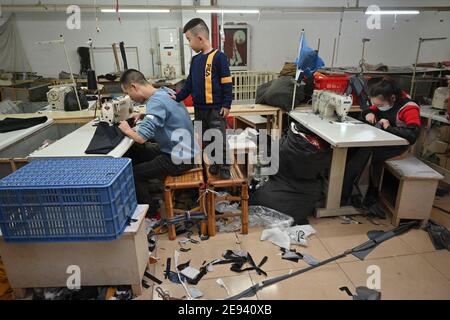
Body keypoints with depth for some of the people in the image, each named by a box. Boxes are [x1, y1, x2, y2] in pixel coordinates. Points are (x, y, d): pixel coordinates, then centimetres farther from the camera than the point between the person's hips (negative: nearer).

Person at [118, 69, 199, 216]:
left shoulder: (156, 101, -23)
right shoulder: (162, 92, 5)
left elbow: (141, 137, -30)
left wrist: (127, 129, -9)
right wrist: (142, 116, 9)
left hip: (180, 158, -9)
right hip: (183, 149, 9)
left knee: (132, 174, -2)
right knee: (133, 153, 18)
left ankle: (150, 212, 16)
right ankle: (146, 197, 31)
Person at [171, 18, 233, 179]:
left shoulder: (219, 57, -10)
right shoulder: (195, 59, 11)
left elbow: (227, 83, -11)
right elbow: (190, 83, 13)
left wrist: (226, 105, -13)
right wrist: (178, 97, 2)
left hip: (216, 109, -7)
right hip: (199, 109, 7)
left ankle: (224, 169, 14)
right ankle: (214, 163, 32)